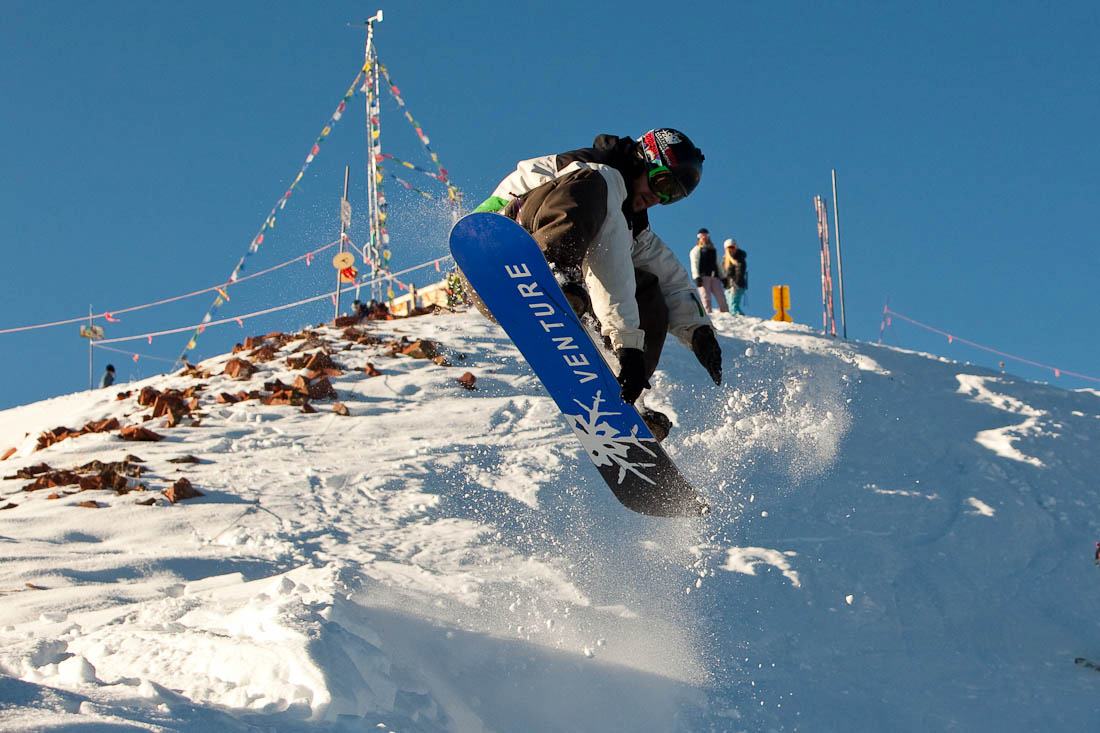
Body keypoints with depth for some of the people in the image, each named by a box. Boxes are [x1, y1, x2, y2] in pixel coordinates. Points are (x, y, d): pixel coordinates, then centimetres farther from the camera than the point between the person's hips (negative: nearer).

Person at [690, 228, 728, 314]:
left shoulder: (713, 250, 27)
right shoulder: (696, 250, 10)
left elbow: (718, 264, 30)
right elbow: (694, 264, -1)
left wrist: (722, 277, 21)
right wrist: (697, 277, -14)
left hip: (714, 277, 5)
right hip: (703, 277, -5)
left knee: (721, 297, -5)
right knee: (706, 298, -12)